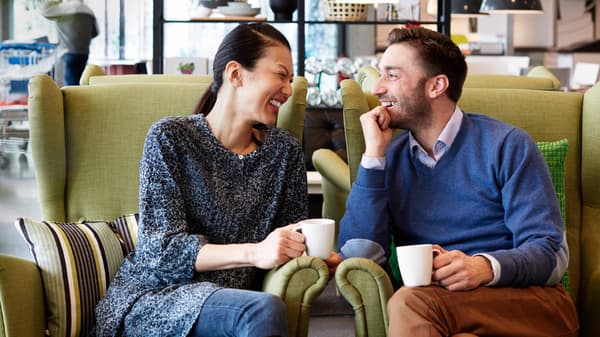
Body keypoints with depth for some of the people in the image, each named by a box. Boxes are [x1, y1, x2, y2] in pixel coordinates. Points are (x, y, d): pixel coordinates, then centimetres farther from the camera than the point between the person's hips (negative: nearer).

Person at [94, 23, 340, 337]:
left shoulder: (284, 150, 8)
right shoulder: (169, 137, -4)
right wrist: (254, 253, -26)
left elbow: (294, 236, 13)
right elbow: (162, 248, -11)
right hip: (153, 299, -4)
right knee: (263, 309, -33)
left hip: (230, 304, 4)